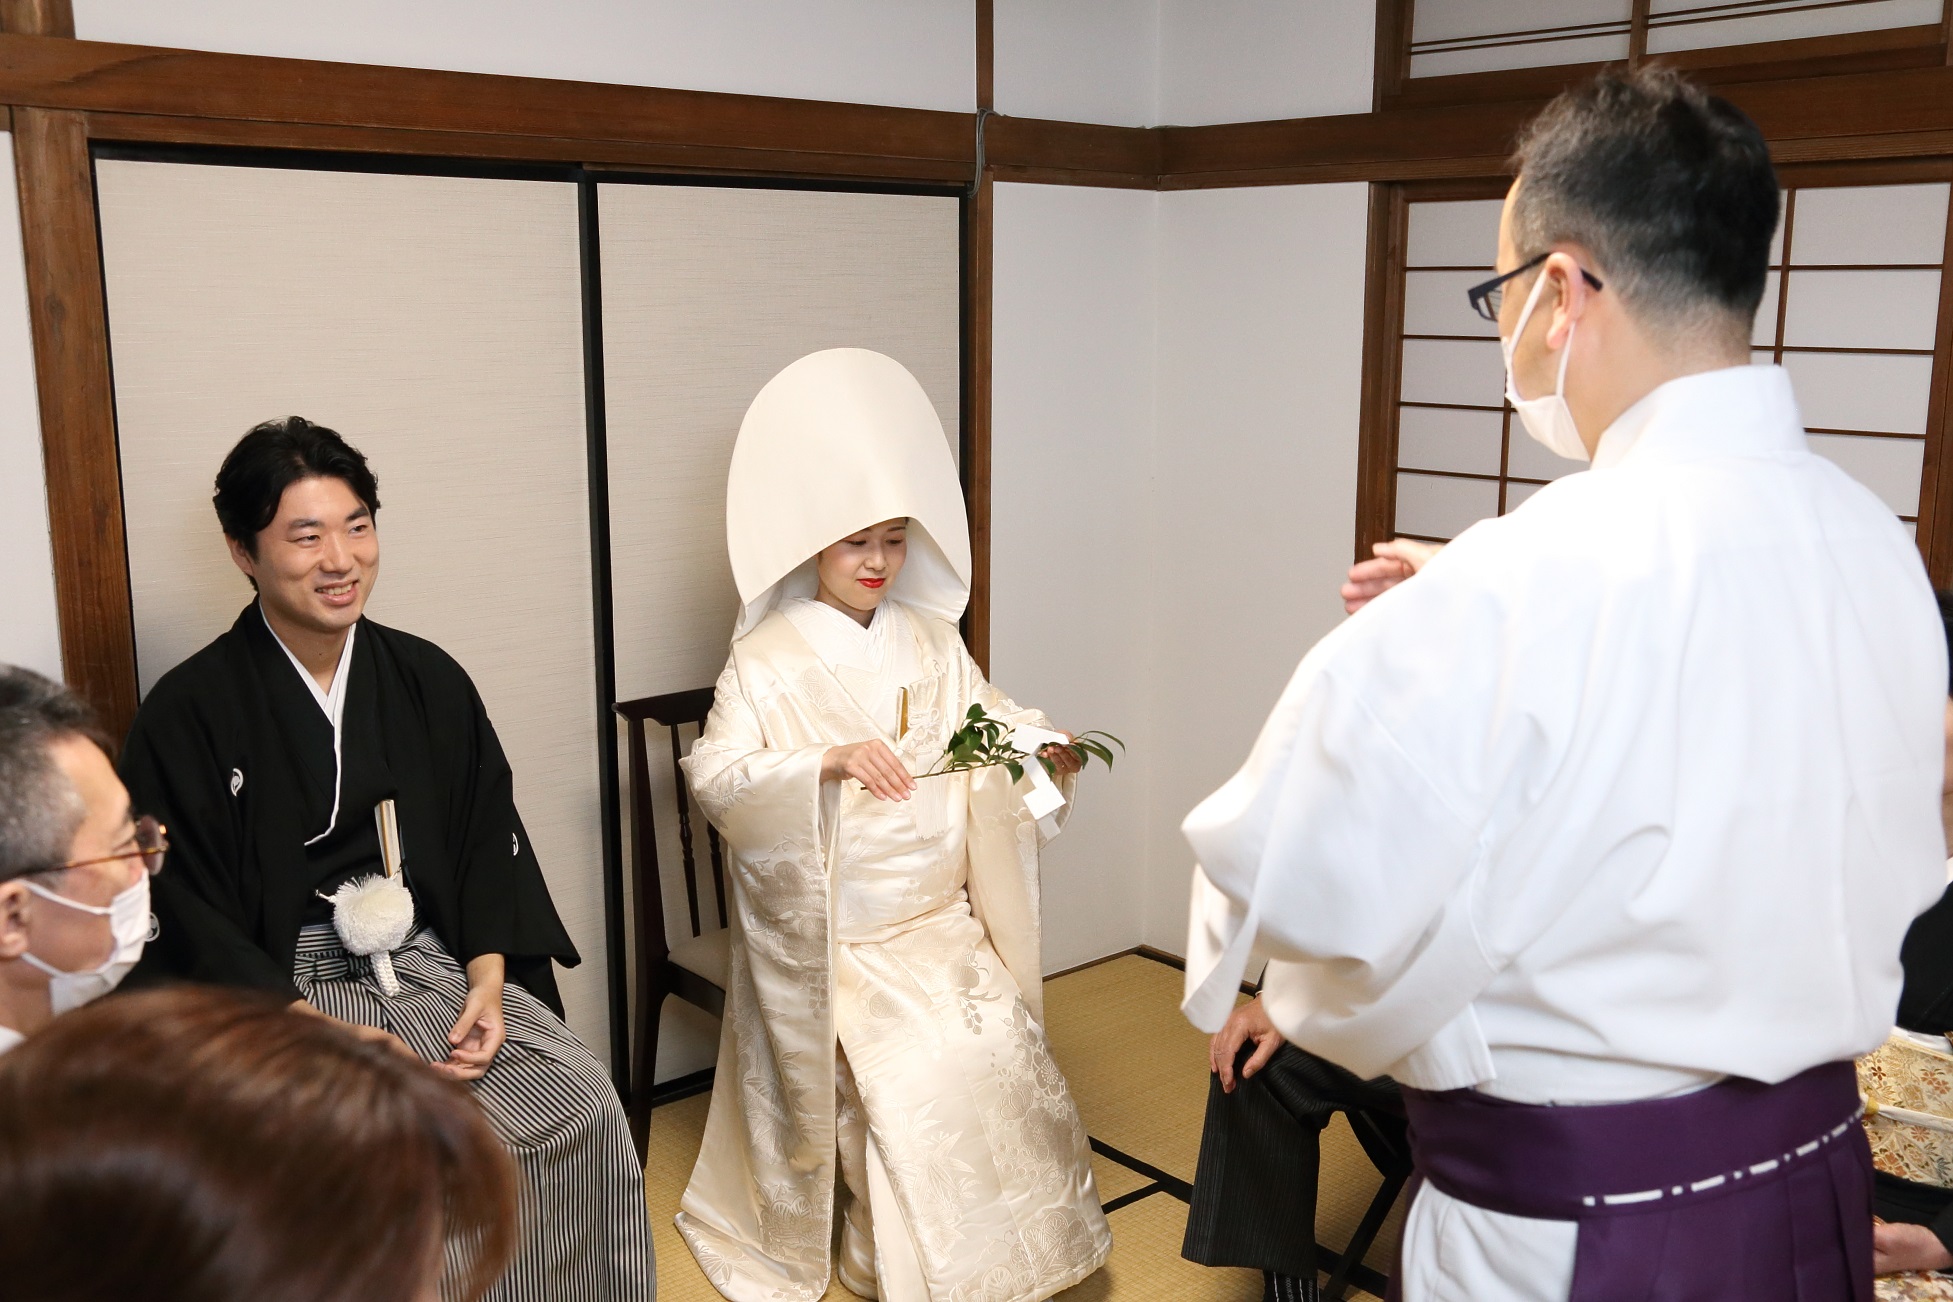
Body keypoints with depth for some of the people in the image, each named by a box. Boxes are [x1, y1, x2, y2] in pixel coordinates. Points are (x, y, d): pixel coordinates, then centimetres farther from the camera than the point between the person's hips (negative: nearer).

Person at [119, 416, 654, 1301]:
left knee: (585, 1106, -17)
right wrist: (310, 1028, -16)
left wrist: (489, 982, -5)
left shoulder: (428, 681, 8)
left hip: (439, 966, 4)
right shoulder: (189, 713, -5)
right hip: (281, 995, -4)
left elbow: (491, 844, 10)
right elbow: (188, 913, -6)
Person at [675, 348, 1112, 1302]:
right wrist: (827, 763, -28)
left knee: (1005, 1054, -12)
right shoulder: (767, 662, -5)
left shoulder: (932, 641, 9)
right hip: (835, 936, -4)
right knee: (921, 1078, -18)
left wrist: (1042, 750, -13)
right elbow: (715, 775, -13)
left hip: (945, 919, 4)